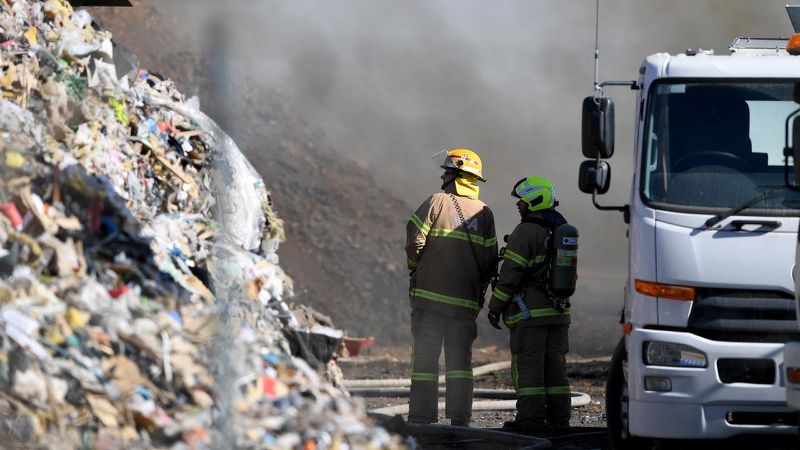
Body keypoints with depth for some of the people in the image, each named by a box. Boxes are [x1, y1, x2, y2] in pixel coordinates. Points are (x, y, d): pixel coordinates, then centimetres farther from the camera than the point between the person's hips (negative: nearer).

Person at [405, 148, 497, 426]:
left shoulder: (436, 202, -3)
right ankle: (460, 418, 0)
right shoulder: (484, 213, 8)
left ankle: (422, 416, -5)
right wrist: (479, 290, 19)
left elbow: (414, 243, -8)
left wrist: (417, 268, 11)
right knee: (460, 358, 6)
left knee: (425, 357, -1)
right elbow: (490, 262, 6)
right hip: (466, 300, 3)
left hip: (429, 295, -3)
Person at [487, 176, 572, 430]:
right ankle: (558, 417, 8)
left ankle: (531, 418, -8)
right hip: (558, 313, 8)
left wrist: (495, 307, -8)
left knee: (528, 364, -5)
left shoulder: (526, 232, -12)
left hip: (529, 312, -8)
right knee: (554, 364, 9)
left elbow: (510, 274, -14)